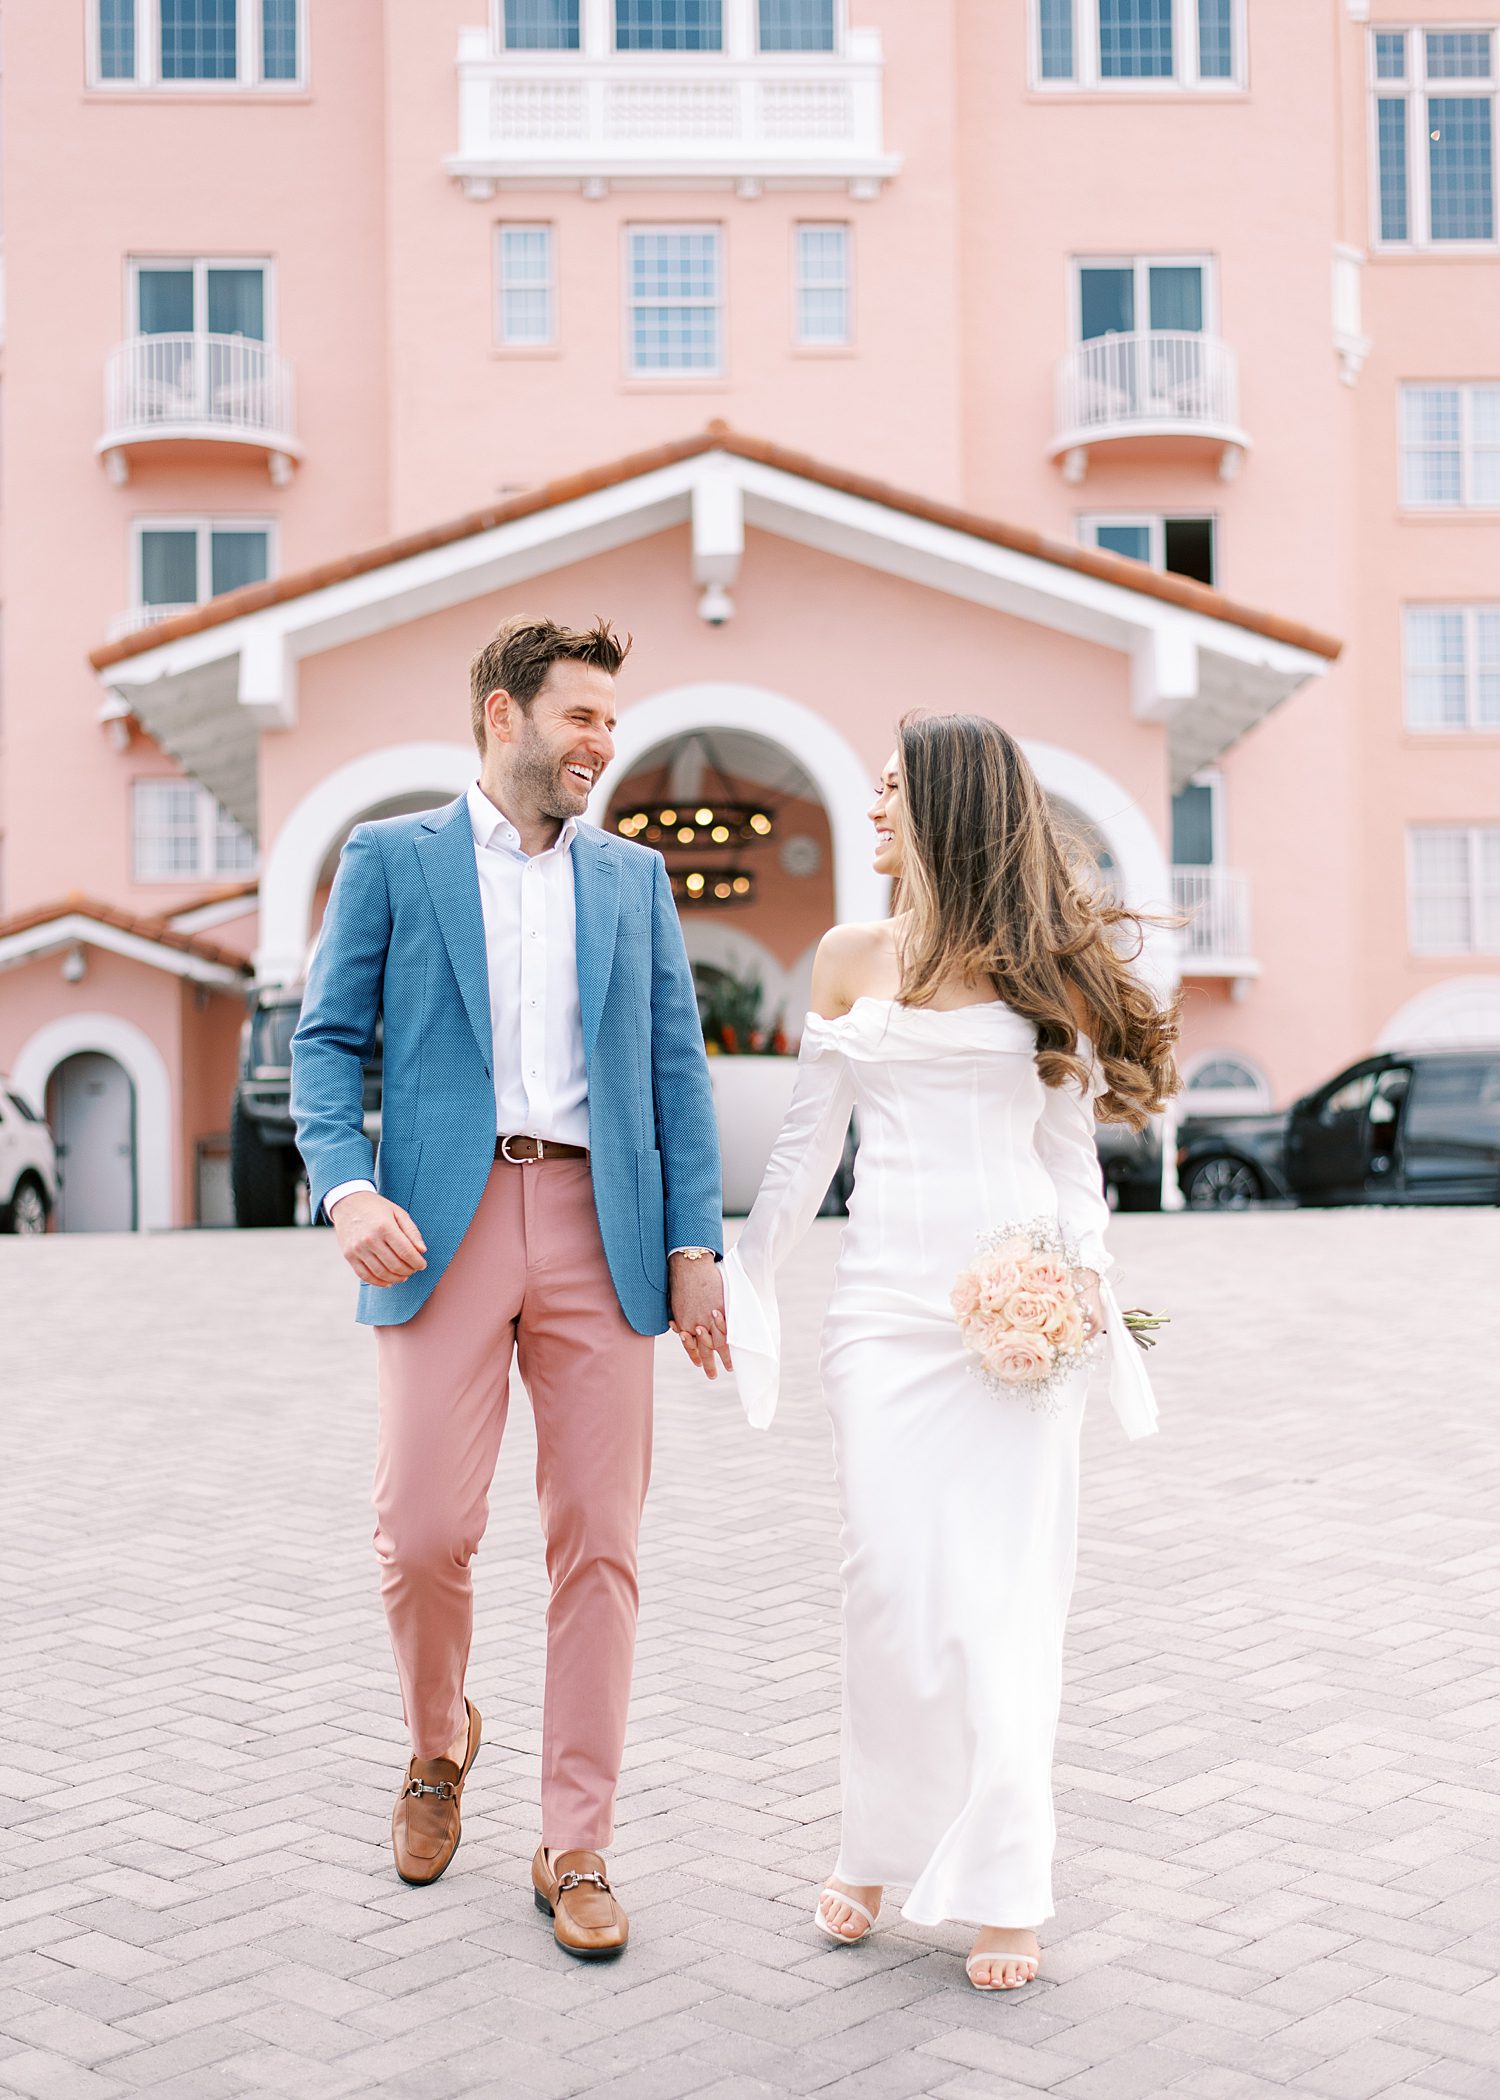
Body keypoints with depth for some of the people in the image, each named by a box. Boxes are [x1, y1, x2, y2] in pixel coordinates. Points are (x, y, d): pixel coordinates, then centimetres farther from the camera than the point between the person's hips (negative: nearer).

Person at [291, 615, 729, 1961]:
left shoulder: (635, 877, 17)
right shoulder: (392, 860, 9)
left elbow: (676, 1065, 13)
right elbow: (328, 1040, 4)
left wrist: (696, 1242, 3)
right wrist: (346, 1187, -14)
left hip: (602, 1231, 2)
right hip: (445, 1227, -2)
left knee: (597, 1547, 2)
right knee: (423, 1533, -6)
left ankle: (577, 1851, 13)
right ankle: (439, 1744, 26)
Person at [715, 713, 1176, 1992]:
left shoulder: (1047, 965, 6)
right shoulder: (851, 958, 11)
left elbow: (1069, 1151, 8)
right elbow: (806, 1146, 15)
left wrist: (1086, 1271, -7)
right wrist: (744, 1283, 15)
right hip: (887, 1299, 1)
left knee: (1004, 1587, 0)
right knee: (891, 1584, -1)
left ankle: (1000, 1886, 11)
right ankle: (881, 1850, 18)